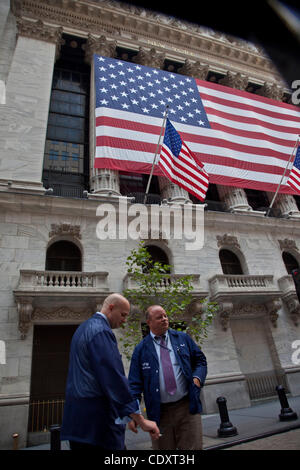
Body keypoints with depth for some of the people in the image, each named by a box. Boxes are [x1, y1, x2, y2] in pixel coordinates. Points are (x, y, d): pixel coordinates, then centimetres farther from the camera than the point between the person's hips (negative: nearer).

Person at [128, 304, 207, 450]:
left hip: (187, 406, 1)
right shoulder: (141, 349, 0)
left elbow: (200, 360, 13)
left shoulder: (183, 338, 5)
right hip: (159, 412, 0)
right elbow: (134, 383, -1)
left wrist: (197, 378, -6)